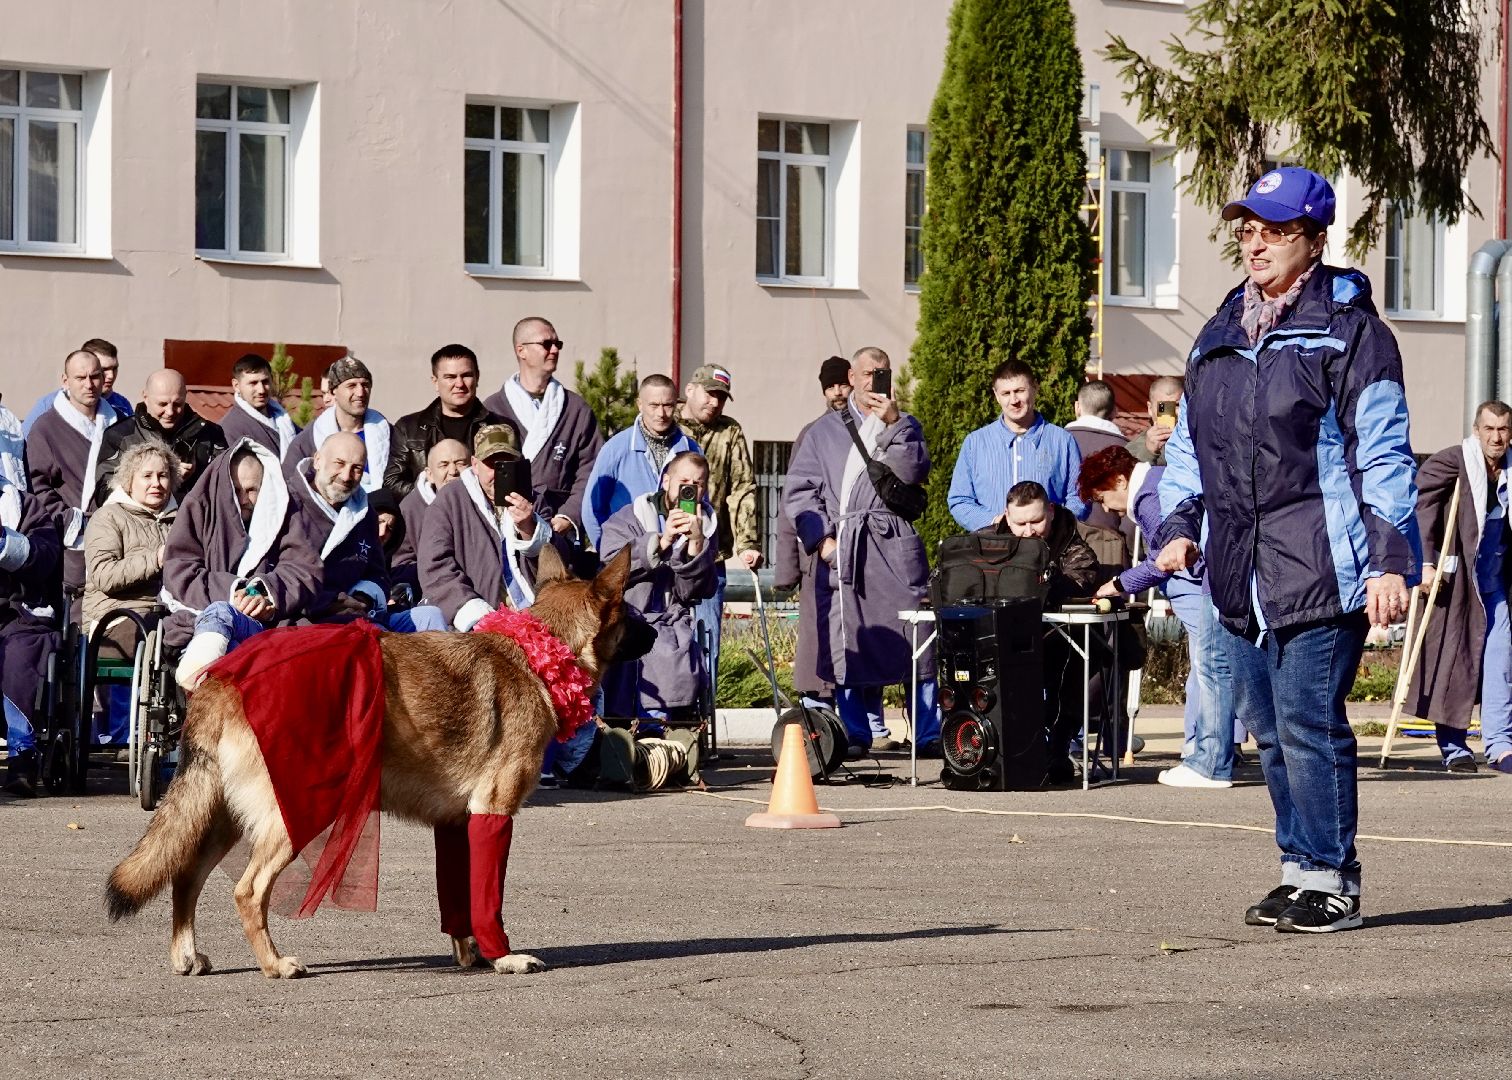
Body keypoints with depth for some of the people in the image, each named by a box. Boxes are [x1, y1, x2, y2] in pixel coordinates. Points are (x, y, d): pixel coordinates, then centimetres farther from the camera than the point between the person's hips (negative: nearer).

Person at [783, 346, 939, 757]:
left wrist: (892, 424, -9)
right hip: (840, 549, 1)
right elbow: (798, 491, 11)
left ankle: (929, 733, -5)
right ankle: (856, 733, 5)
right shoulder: (823, 431, 18)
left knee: (915, 635, -8)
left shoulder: (904, 427, 18)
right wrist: (821, 537, -1)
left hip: (894, 542, -1)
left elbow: (913, 472, -1)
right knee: (845, 641, -3)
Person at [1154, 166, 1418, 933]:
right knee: (1269, 731, 10)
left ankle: (1330, 880, 0)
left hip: (1321, 569, -7)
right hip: (1241, 575, 7)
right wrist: (1178, 524, 9)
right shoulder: (1220, 336, 17)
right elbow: (1190, 444, 24)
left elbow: (1383, 453, -6)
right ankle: (1300, 868, 18)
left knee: (1310, 726, -8)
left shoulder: (1348, 331, -3)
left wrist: (1391, 558, -12)